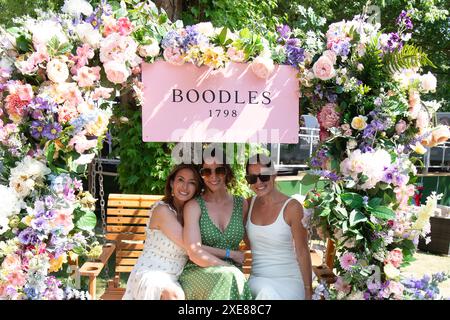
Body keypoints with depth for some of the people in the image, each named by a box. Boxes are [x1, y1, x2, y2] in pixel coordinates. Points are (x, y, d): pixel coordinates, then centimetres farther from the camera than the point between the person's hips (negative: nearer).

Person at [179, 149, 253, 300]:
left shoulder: (242, 204, 10)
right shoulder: (194, 206, -1)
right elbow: (195, 253, -10)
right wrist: (229, 254, -11)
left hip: (231, 276, 2)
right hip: (197, 274, -2)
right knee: (229, 277, -32)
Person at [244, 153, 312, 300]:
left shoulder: (292, 207, -9)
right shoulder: (249, 204, 5)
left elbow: (302, 252, -5)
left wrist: (308, 290, -2)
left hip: (289, 279, -3)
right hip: (258, 279, 3)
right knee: (266, 292, -31)